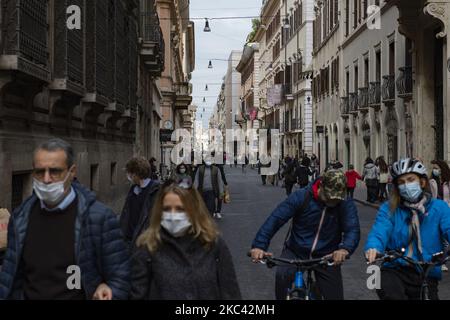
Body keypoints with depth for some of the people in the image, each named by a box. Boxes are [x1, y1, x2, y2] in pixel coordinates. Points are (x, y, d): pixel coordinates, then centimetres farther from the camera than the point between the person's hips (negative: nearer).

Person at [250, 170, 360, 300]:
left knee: (335, 296, 2)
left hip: (326, 256, 2)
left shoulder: (346, 205, -13)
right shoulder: (301, 197, -17)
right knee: (282, 275, -30)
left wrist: (345, 248, -48)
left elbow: (353, 230, -25)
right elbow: (275, 219, -22)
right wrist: (259, 245, -35)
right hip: (296, 251, -2)